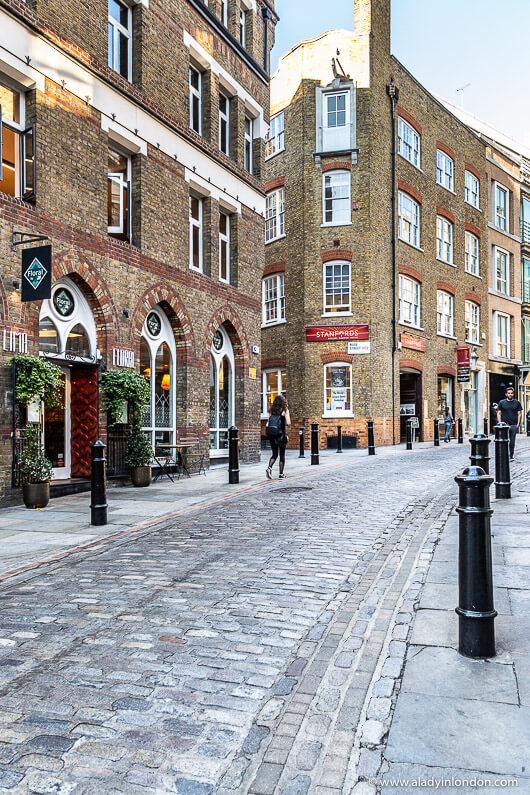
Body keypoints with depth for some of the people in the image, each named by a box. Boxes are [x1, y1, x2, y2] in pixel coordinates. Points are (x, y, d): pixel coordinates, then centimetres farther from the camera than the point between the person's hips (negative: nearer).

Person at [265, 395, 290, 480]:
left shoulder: (272, 410, 7)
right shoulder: (285, 410, -4)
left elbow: (268, 423, 3)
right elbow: (288, 423, -12)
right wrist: (285, 423, 8)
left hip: (271, 435, 3)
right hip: (281, 434, -3)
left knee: (274, 454, 12)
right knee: (282, 455, 10)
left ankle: (269, 467, -14)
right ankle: (281, 474, 10)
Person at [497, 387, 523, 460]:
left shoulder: (517, 403, 9)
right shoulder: (501, 402, 7)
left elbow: (519, 414, 8)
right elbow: (498, 413, 7)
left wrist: (518, 424, -1)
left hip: (514, 425, 1)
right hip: (504, 424, -1)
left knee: (512, 441, 3)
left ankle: (511, 456, 11)